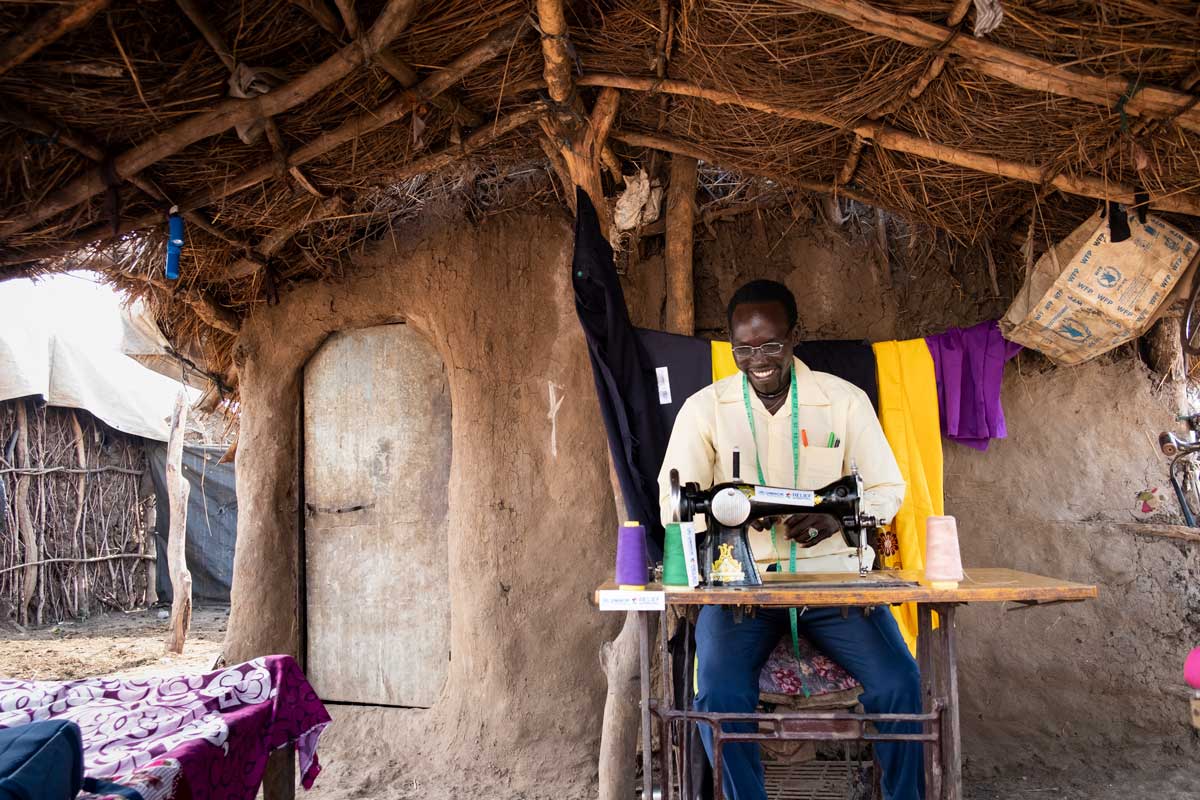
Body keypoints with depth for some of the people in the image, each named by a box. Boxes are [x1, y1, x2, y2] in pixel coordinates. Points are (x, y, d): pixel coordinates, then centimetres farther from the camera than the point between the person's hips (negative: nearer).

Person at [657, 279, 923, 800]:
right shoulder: (703, 409, 1)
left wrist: (839, 515, -14)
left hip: (831, 575, 1)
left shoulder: (845, 400, 3)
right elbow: (673, 504, -3)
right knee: (718, 693, -24)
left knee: (899, 683, -18)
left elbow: (887, 489, 8)